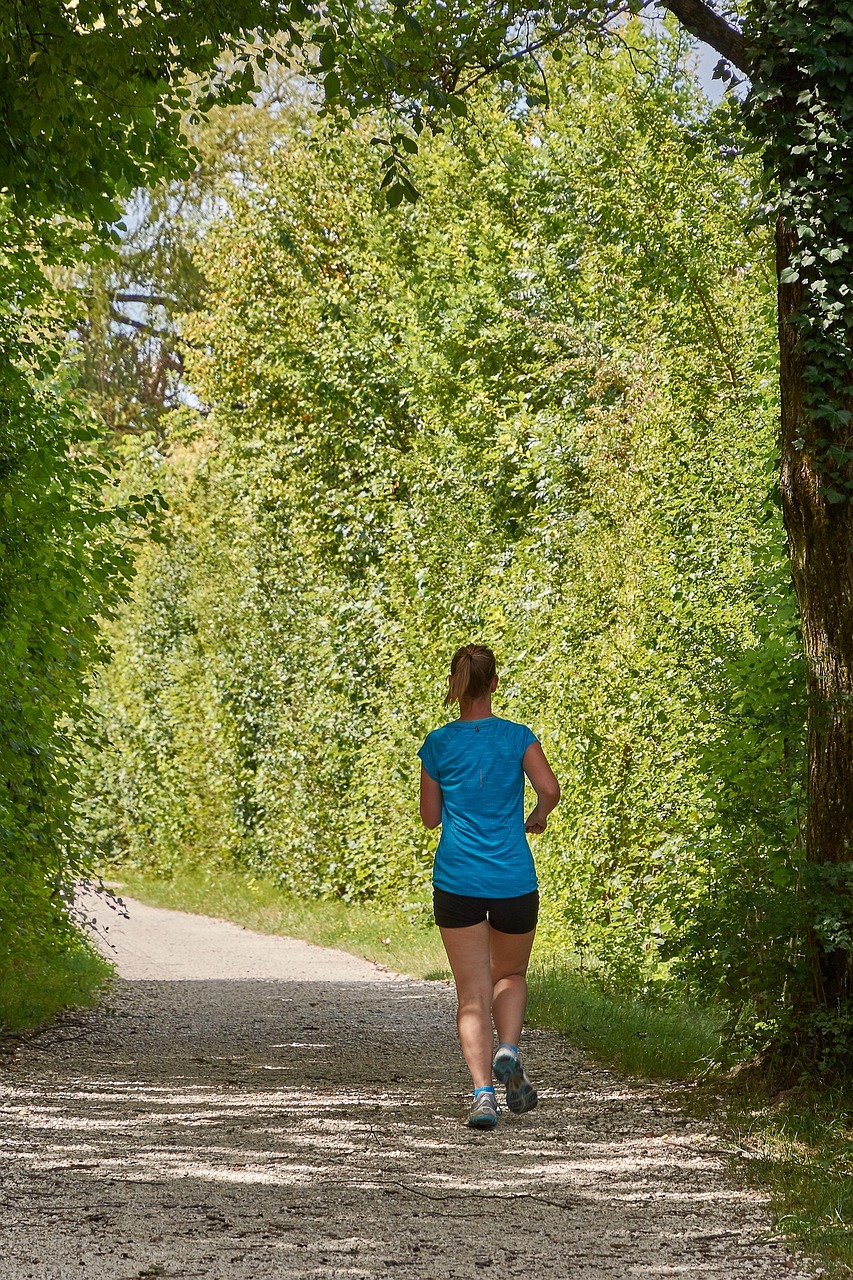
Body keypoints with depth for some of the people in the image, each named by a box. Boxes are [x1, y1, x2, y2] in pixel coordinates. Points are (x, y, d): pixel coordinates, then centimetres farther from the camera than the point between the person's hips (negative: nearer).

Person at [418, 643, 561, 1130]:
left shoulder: (439, 743, 2)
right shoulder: (517, 737, -1)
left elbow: (430, 817, 7)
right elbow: (550, 788, -13)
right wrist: (538, 816, 7)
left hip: (457, 883, 0)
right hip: (513, 882, 0)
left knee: (472, 995, 4)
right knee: (510, 975, 22)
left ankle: (484, 1091, -11)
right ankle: (508, 1051, -4)